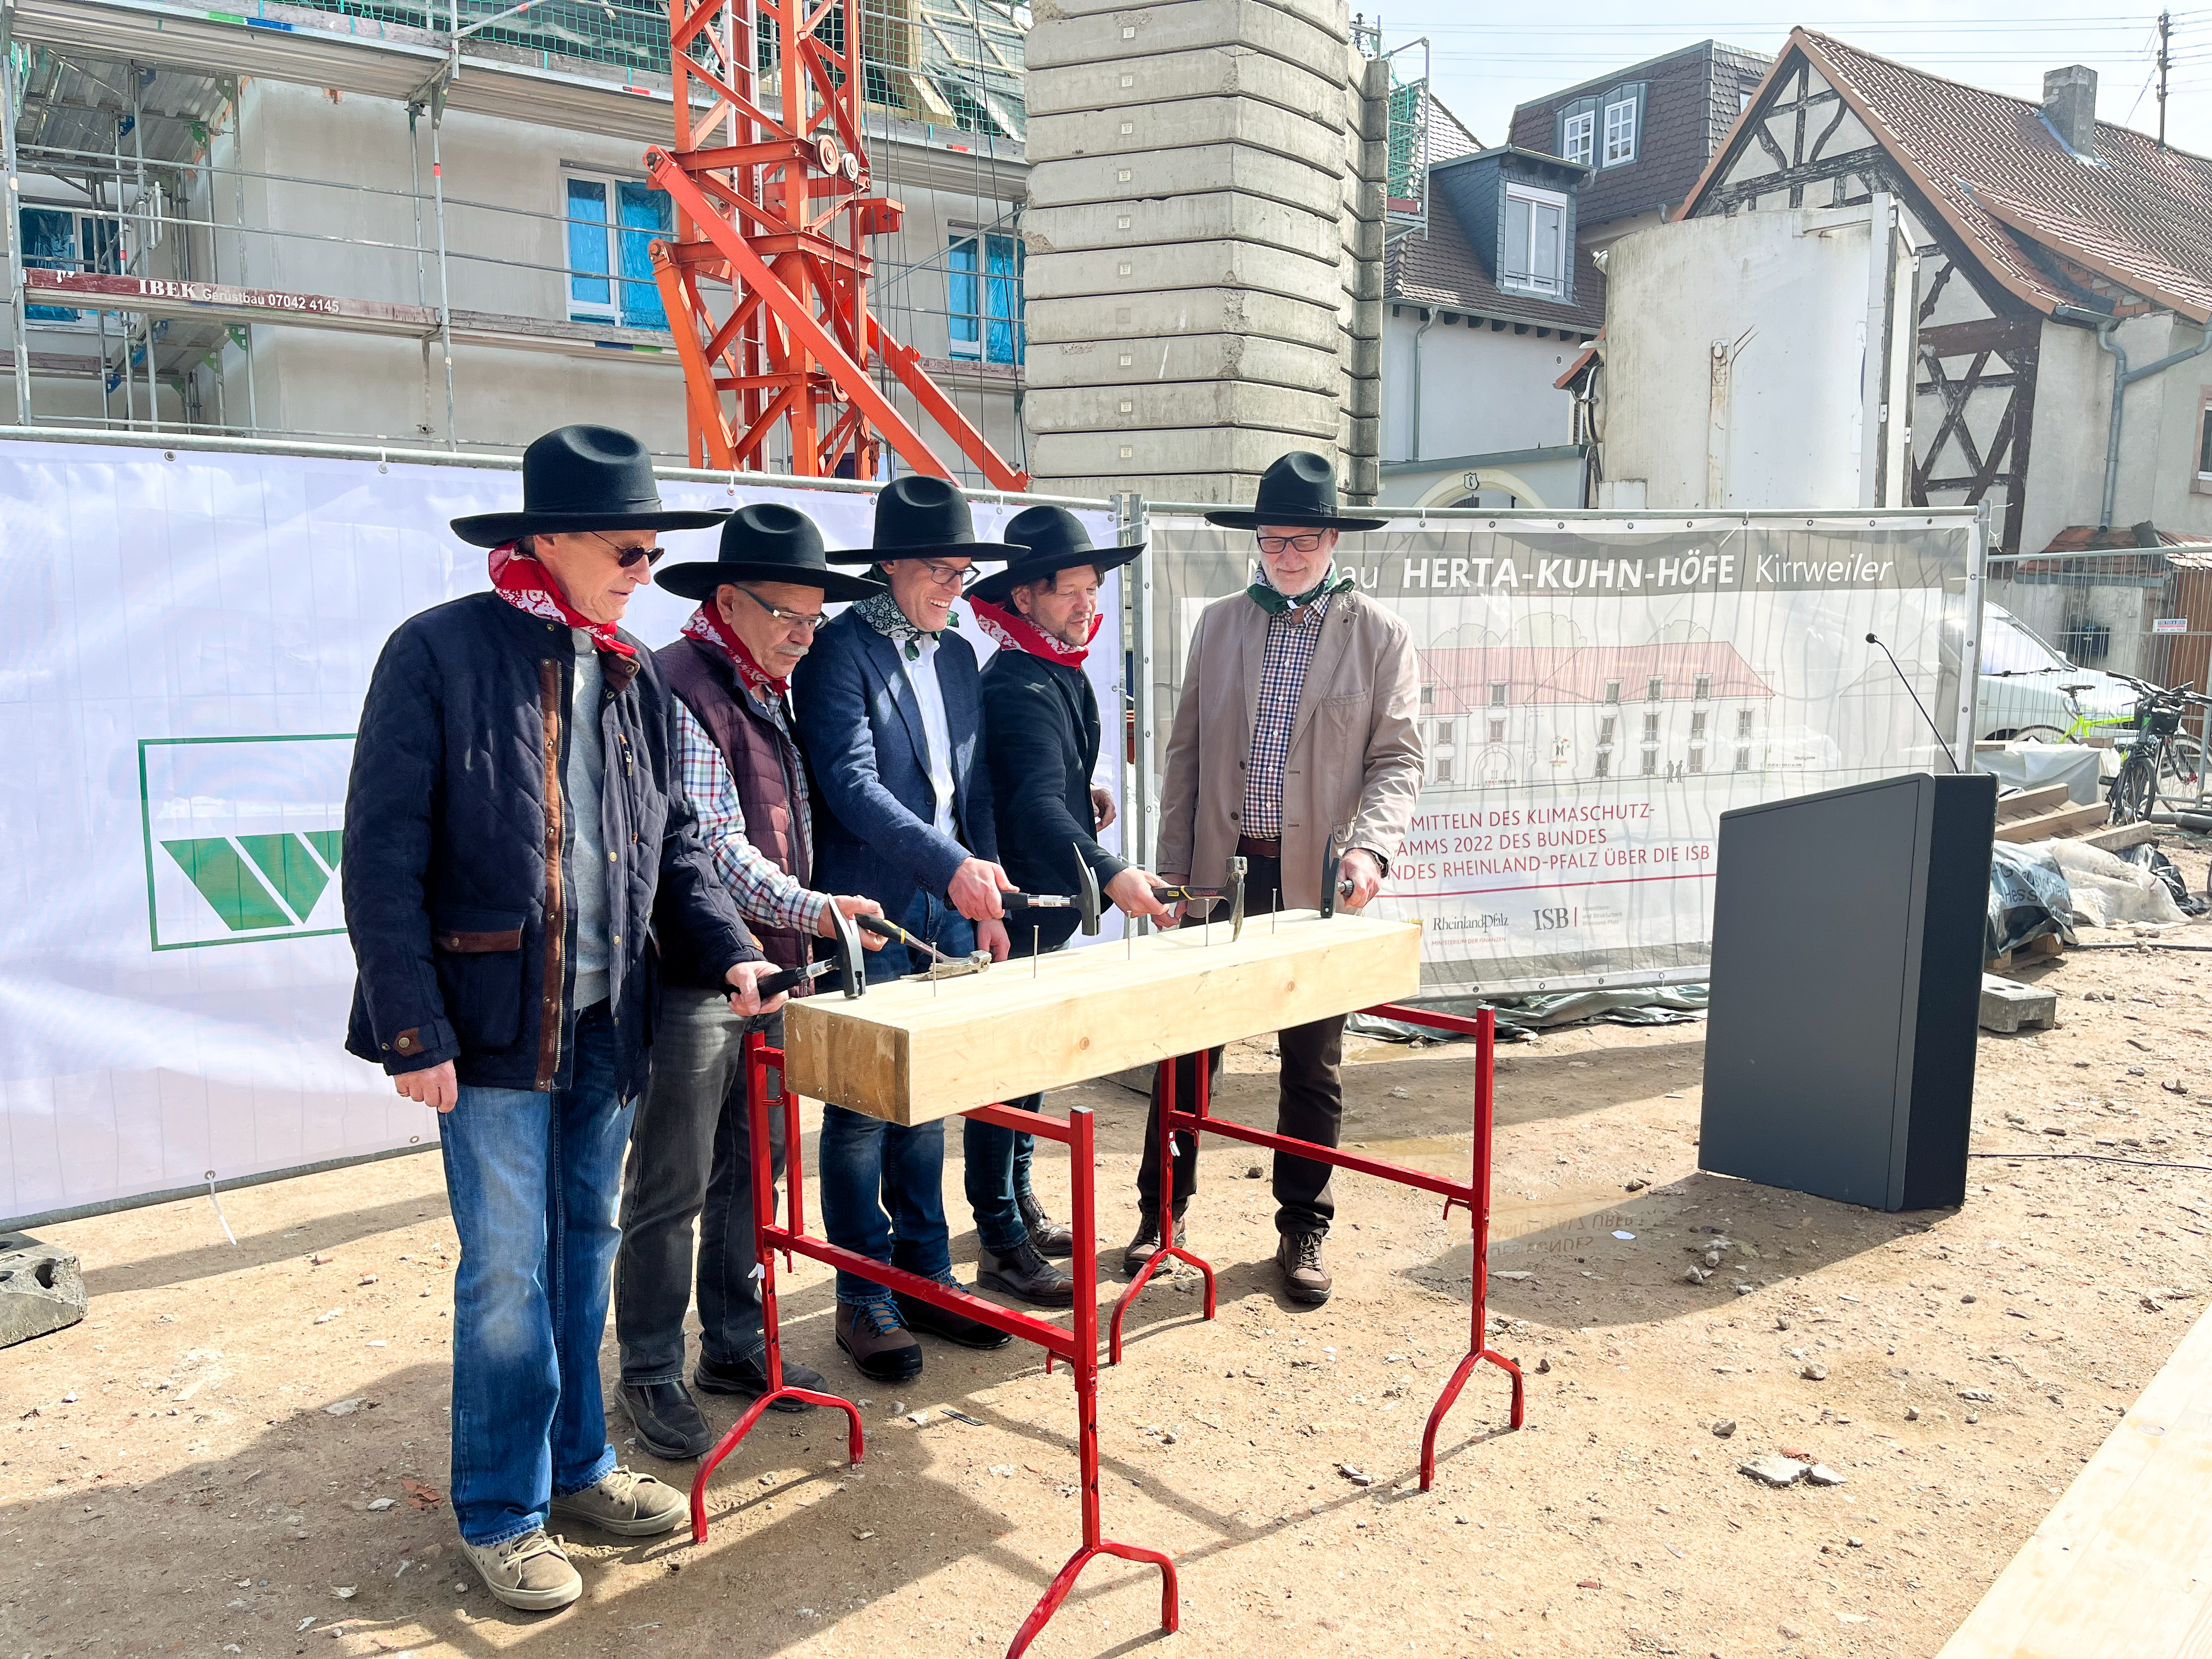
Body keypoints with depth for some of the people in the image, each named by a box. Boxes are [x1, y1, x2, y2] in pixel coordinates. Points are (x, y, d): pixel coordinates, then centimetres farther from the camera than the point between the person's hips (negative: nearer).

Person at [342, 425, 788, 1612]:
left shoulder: (632, 678, 9)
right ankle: (501, 1515, 20)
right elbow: (382, 858, -12)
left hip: (607, 1020, 6)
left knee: (584, 1248, 16)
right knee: (507, 1270, 2)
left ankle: (576, 1466, 33)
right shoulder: (438, 653, -10)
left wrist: (730, 950, -2)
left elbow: (671, 843, 13)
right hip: (494, 1021, -6)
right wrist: (413, 1031, -15)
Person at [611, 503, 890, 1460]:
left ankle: (734, 1344, 30)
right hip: (692, 979, -9)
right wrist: (810, 909, -29)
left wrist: (797, 947, 17)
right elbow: (711, 843, -21)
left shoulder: (770, 696, 14)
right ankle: (651, 1374, 15)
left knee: (751, 1168, 16)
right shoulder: (677, 688, -14)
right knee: (671, 1187, 2)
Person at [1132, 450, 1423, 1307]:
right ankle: (1162, 1210, 25)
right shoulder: (1218, 624, 8)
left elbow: (1397, 757, -3)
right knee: (1188, 1050, 8)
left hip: (1319, 882, -2)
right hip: (1220, 875, 2)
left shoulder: (1380, 636, 1)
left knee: (1312, 1067, 10)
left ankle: (1302, 1228, 26)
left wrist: (1371, 848, -21)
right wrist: (1173, 869, 4)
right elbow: (1185, 752, 9)